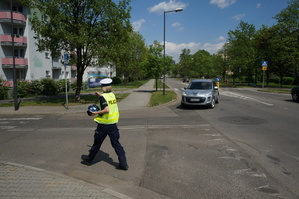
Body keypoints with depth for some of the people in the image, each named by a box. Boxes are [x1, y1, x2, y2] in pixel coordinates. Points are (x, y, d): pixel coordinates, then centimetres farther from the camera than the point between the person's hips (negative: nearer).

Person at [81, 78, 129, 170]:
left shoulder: (103, 97, -16)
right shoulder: (112, 95, 5)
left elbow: (106, 110, -28)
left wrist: (96, 113, -18)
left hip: (104, 124, -5)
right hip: (113, 124, 6)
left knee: (97, 143, 12)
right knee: (116, 143, 7)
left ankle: (89, 159, 33)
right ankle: (123, 163, 3)